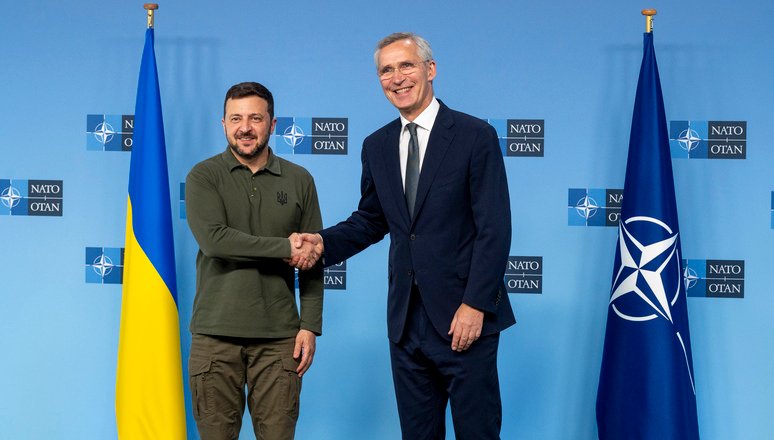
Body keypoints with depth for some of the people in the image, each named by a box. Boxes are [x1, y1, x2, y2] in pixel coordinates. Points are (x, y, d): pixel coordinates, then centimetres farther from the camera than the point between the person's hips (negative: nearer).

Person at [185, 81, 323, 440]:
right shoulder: (203, 177, 2)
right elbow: (214, 239, -15)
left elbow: (312, 262, 8)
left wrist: (310, 325, 1)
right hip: (215, 334, -1)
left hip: (279, 336, 1)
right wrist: (286, 248, -13)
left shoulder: (299, 181, 8)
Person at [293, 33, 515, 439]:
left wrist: (476, 305, -16)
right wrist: (325, 242, -3)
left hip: (464, 316, -5)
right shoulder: (376, 146, 10)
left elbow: (494, 229, -10)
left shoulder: (475, 136, -7)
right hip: (406, 320, 5)